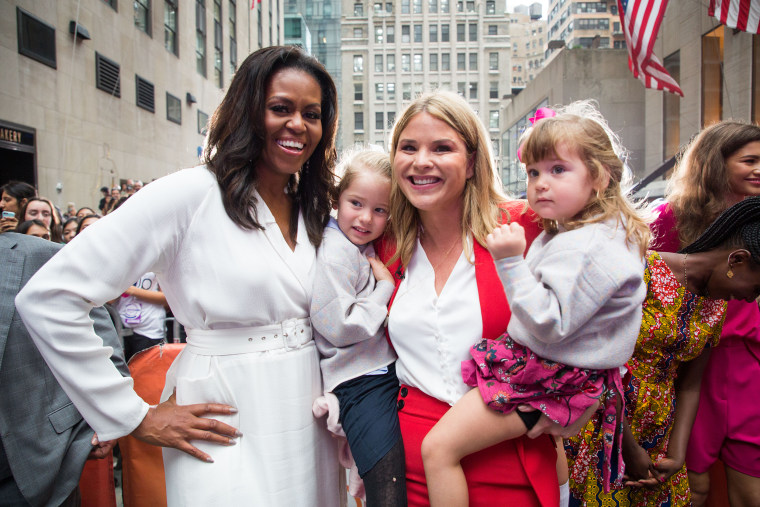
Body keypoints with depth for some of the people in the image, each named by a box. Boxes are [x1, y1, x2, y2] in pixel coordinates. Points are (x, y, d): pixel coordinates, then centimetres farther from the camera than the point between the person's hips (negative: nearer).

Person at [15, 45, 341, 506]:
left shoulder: (315, 210, 5)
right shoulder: (191, 195, -15)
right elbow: (46, 298, -17)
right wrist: (135, 417, -13)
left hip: (310, 429, 6)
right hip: (229, 431, -6)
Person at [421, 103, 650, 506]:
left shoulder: (586, 247, -25)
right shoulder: (569, 232, 9)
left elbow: (549, 325, -30)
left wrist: (512, 262, -34)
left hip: (551, 380, -11)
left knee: (438, 447, -13)